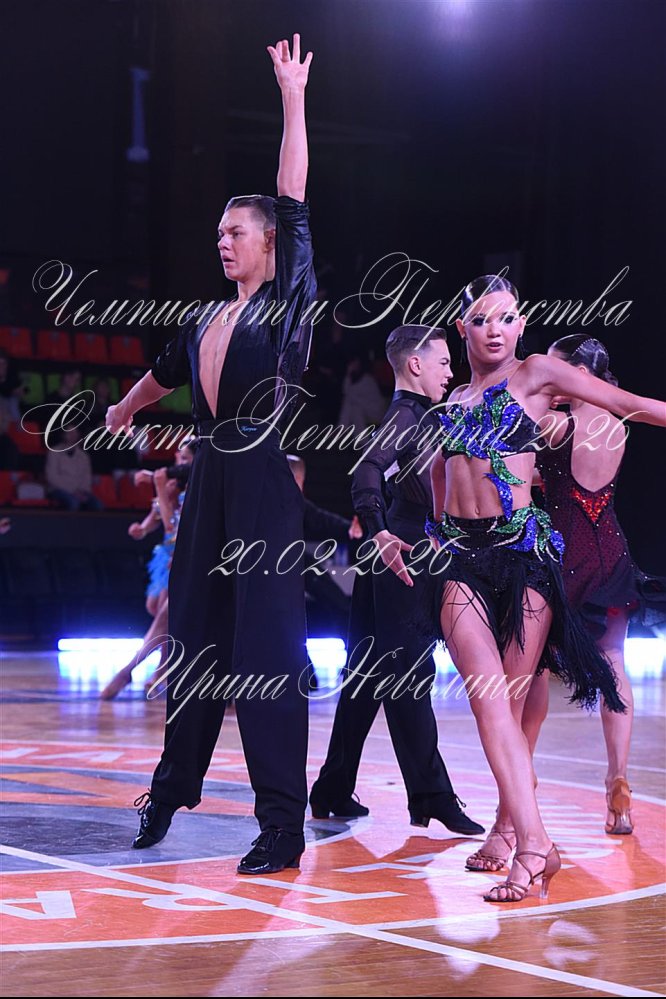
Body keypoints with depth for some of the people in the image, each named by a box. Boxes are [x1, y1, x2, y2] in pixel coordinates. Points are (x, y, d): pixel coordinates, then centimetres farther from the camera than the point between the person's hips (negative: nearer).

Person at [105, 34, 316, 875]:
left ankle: (283, 824, -7)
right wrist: (120, 412, 52)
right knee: (194, 638, 11)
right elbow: (162, 377, 34)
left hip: (264, 490, -6)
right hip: (210, 487, 6)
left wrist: (292, 98, -9)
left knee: (265, 650, -9)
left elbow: (294, 208, -9)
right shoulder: (206, 322, 15)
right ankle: (172, 787, 23)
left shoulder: (288, 306, -2)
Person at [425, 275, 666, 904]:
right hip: (459, 555, 3)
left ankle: (510, 828, 9)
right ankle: (531, 841, -17)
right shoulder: (453, 400, 18)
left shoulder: (536, 375, 5)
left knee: (511, 696, -4)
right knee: (488, 690, -14)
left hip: (522, 546, -3)